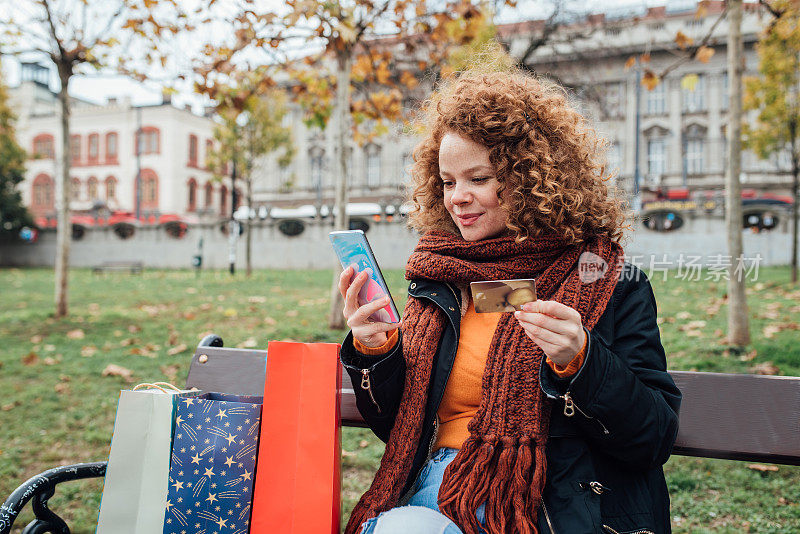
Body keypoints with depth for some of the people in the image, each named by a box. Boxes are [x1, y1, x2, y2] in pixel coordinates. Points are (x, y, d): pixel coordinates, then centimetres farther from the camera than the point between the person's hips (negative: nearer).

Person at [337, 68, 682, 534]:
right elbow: (399, 426, 12)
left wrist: (579, 361, -21)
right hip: (441, 483, 4)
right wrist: (374, 350, -6)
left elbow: (657, 439, -6)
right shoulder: (439, 279, 8)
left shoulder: (607, 281, -2)